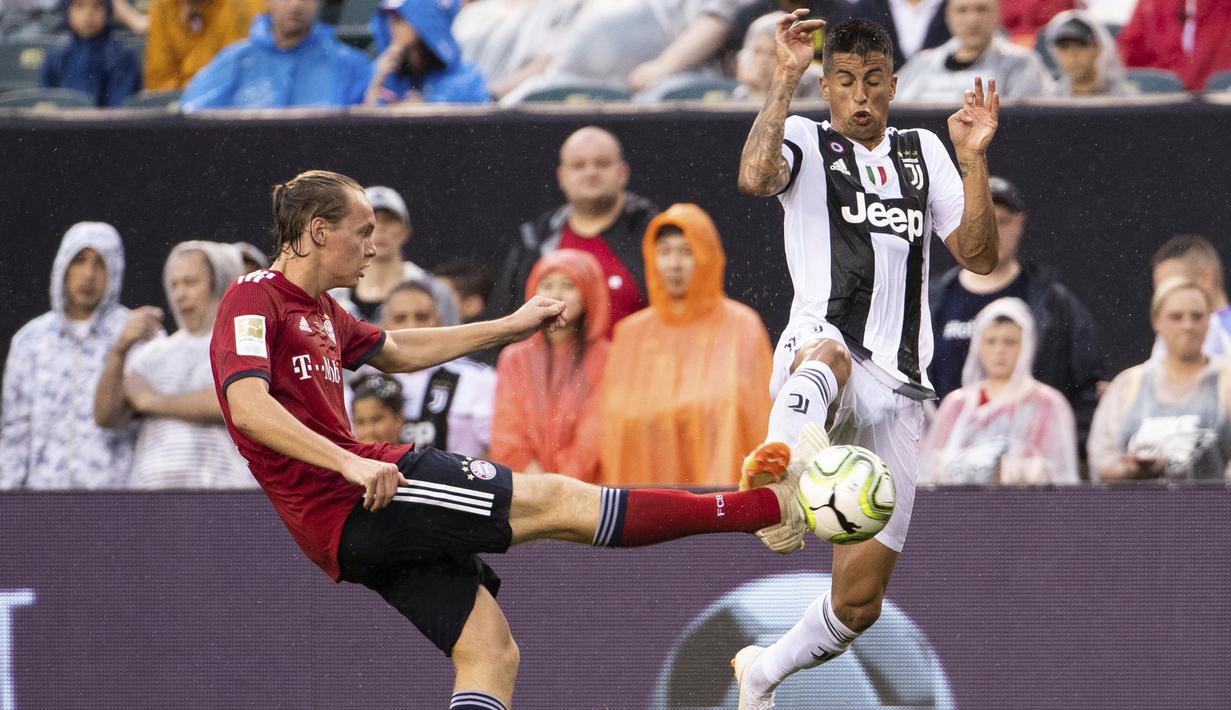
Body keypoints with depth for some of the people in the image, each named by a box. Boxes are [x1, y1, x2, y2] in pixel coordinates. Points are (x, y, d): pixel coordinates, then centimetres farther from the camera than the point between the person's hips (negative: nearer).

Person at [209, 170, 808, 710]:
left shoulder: (317, 309, 20)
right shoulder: (254, 298, -10)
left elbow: (392, 351, 36)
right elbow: (247, 404, -25)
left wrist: (507, 327, 35)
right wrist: (349, 462, -33)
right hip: (354, 508, -10)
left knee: (490, 652, 5)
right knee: (555, 502, -8)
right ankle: (765, 509, -7)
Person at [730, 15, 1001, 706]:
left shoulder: (922, 151, 20)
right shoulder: (806, 140, 8)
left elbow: (979, 256, 11)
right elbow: (754, 177, -17)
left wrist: (974, 160, -2)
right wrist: (787, 76, -20)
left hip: (895, 390, 4)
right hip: (819, 351, -4)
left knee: (860, 601, 2)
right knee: (828, 352, -46)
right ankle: (785, 461, -77)